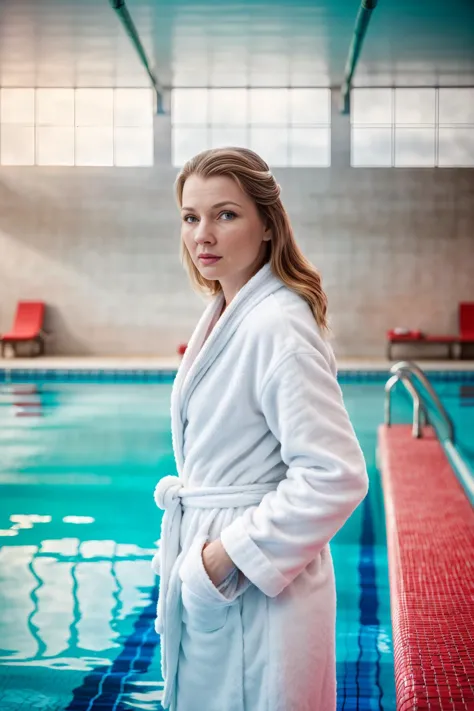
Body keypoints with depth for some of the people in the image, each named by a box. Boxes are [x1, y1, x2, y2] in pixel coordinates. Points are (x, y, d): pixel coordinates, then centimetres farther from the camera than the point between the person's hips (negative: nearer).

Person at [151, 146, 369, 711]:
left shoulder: (278, 326, -20)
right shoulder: (221, 316, 8)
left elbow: (336, 477, -24)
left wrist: (226, 556, -19)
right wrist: (193, 554, 10)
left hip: (258, 587, -9)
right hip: (205, 582, 9)